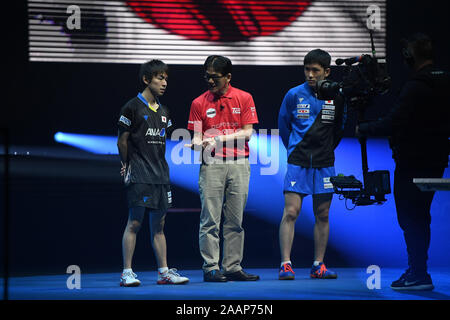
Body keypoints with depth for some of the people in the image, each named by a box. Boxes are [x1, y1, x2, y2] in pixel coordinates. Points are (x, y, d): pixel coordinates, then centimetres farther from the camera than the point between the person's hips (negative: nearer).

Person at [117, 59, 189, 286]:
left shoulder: (163, 112, 15)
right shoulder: (132, 108, -5)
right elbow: (122, 141, -2)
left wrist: (160, 167, 14)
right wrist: (127, 165, 2)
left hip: (160, 176, 7)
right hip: (139, 178, -7)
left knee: (158, 224, 8)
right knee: (134, 223, -7)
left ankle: (163, 272, 10)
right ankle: (127, 273, -5)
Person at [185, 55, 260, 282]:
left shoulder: (244, 99, 5)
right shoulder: (199, 103, 5)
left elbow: (247, 132, 0)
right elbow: (197, 136, 4)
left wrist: (221, 138, -13)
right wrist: (198, 143, -20)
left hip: (239, 164, 1)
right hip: (211, 164, -1)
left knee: (235, 220, 5)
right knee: (210, 219, -5)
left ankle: (232, 267, 10)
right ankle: (210, 268, -2)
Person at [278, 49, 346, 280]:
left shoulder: (336, 98, 3)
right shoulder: (294, 95, -1)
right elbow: (283, 125, 12)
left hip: (324, 165, 2)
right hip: (298, 164, -2)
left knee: (322, 215, 5)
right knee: (291, 212, -10)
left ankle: (318, 266, 11)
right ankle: (285, 264, -11)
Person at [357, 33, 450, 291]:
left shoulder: (416, 86, -18)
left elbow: (394, 123, -21)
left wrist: (364, 129, -6)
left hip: (412, 163, -9)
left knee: (410, 219, -3)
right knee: (420, 218, 16)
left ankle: (419, 275, -4)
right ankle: (417, 272, 21)